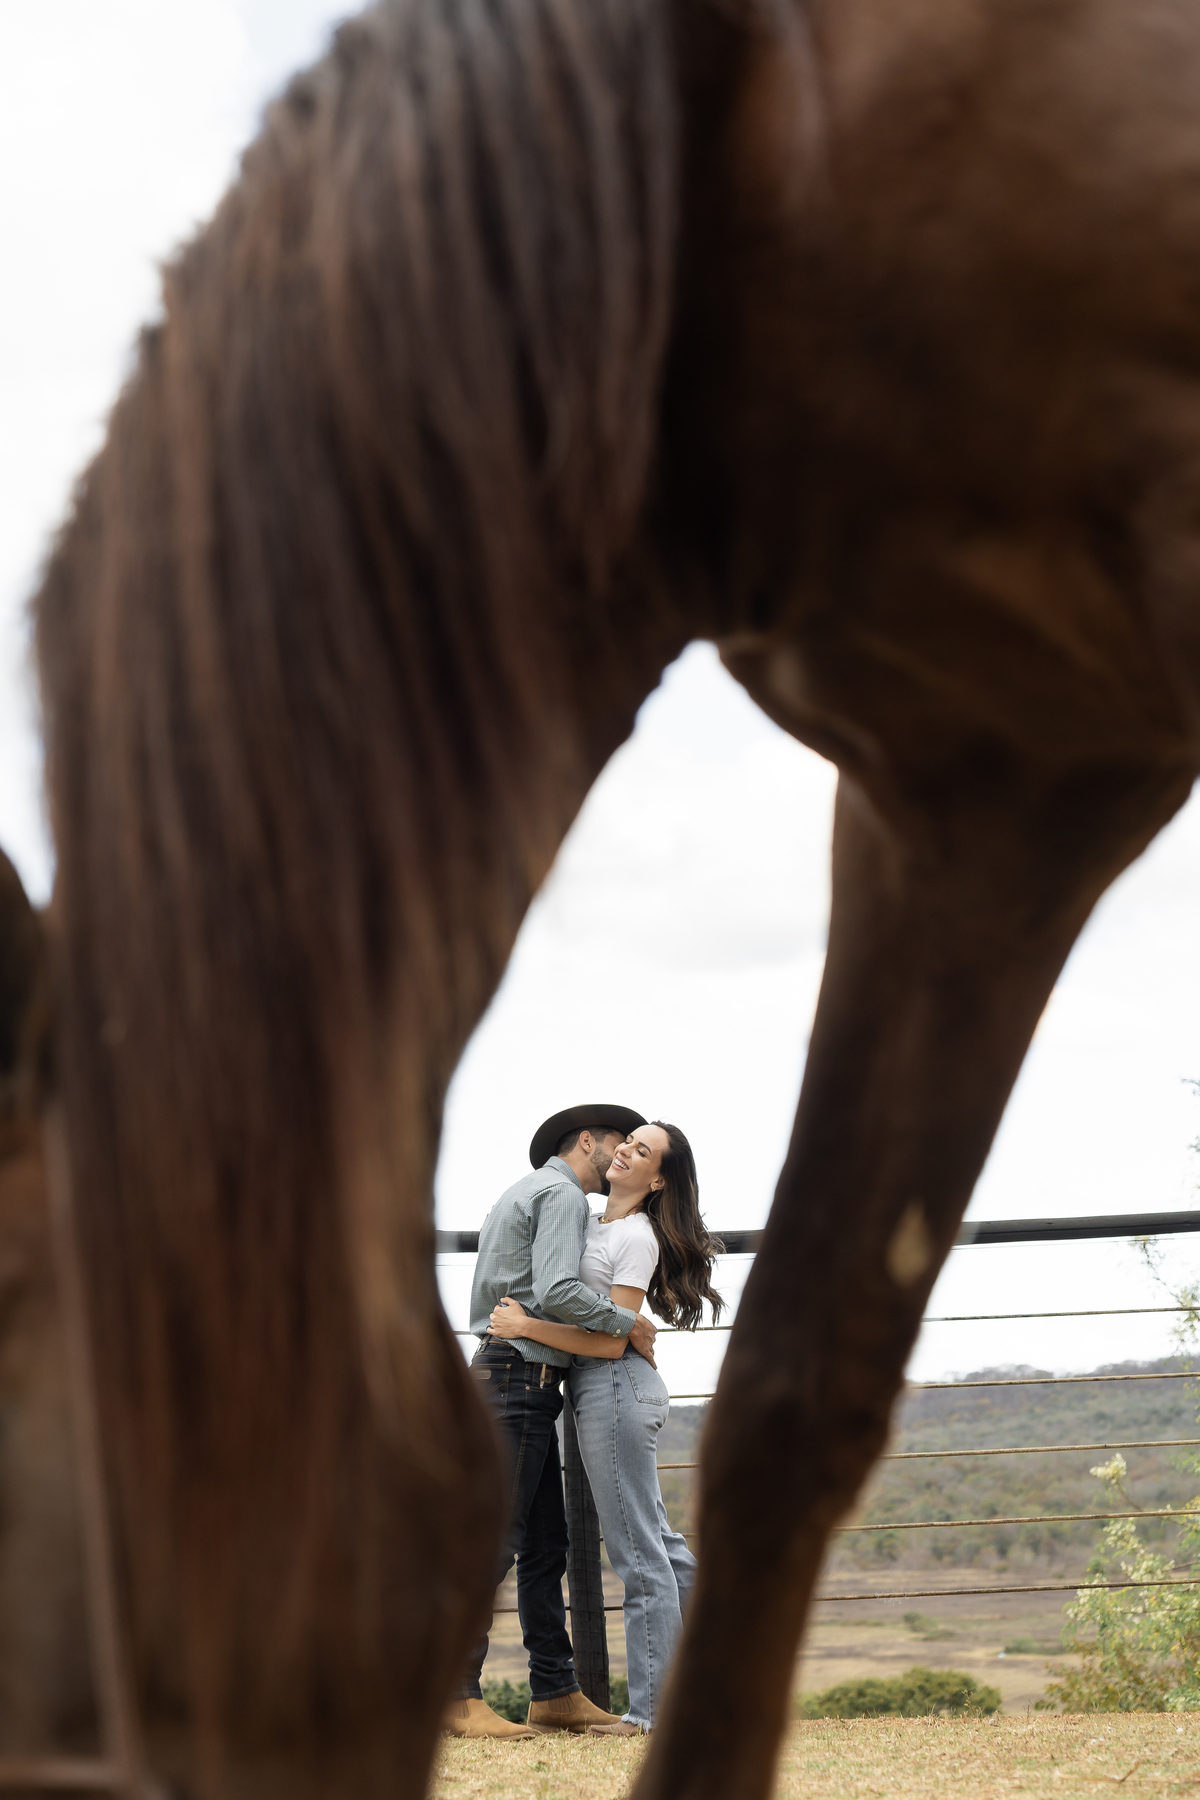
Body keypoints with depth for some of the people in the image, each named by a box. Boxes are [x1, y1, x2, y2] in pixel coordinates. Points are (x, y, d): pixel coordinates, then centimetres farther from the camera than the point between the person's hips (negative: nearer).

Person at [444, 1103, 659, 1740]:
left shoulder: (526, 1193, 24)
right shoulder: (561, 1194, -7)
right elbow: (556, 1291, -21)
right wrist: (628, 1323, -10)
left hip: (519, 1381, 11)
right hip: (520, 1374, -11)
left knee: (545, 1542, 9)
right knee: (493, 1538, -12)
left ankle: (555, 1692, 10)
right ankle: (454, 1694, -13)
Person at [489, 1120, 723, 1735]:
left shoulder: (637, 1238, -12)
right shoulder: (593, 1224, 15)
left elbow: (612, 1340, -18)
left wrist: (525, 1326, -17)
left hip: (616, 1386, -10)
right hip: (599, 1391, 10)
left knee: (640, 1553, -6)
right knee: (658, 1543, 13)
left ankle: (650, 1709, -3)